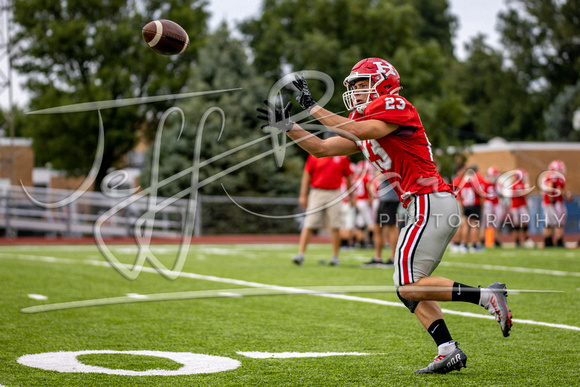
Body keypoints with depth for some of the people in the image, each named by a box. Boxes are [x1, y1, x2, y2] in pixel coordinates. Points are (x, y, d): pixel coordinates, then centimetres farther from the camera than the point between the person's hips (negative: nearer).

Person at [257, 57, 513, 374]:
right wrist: (287, 126, 14)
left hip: (430, 203, -10)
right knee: (410, 288, 11)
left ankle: (487, 296, -13)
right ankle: (449, 352, 7)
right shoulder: (364, 122, 20)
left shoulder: (395, 107, -7)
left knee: (408, 287, -12)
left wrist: (312, 107, -14)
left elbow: (355, 132, -21)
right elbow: (321, 149, 21)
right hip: (431, 207, 10)